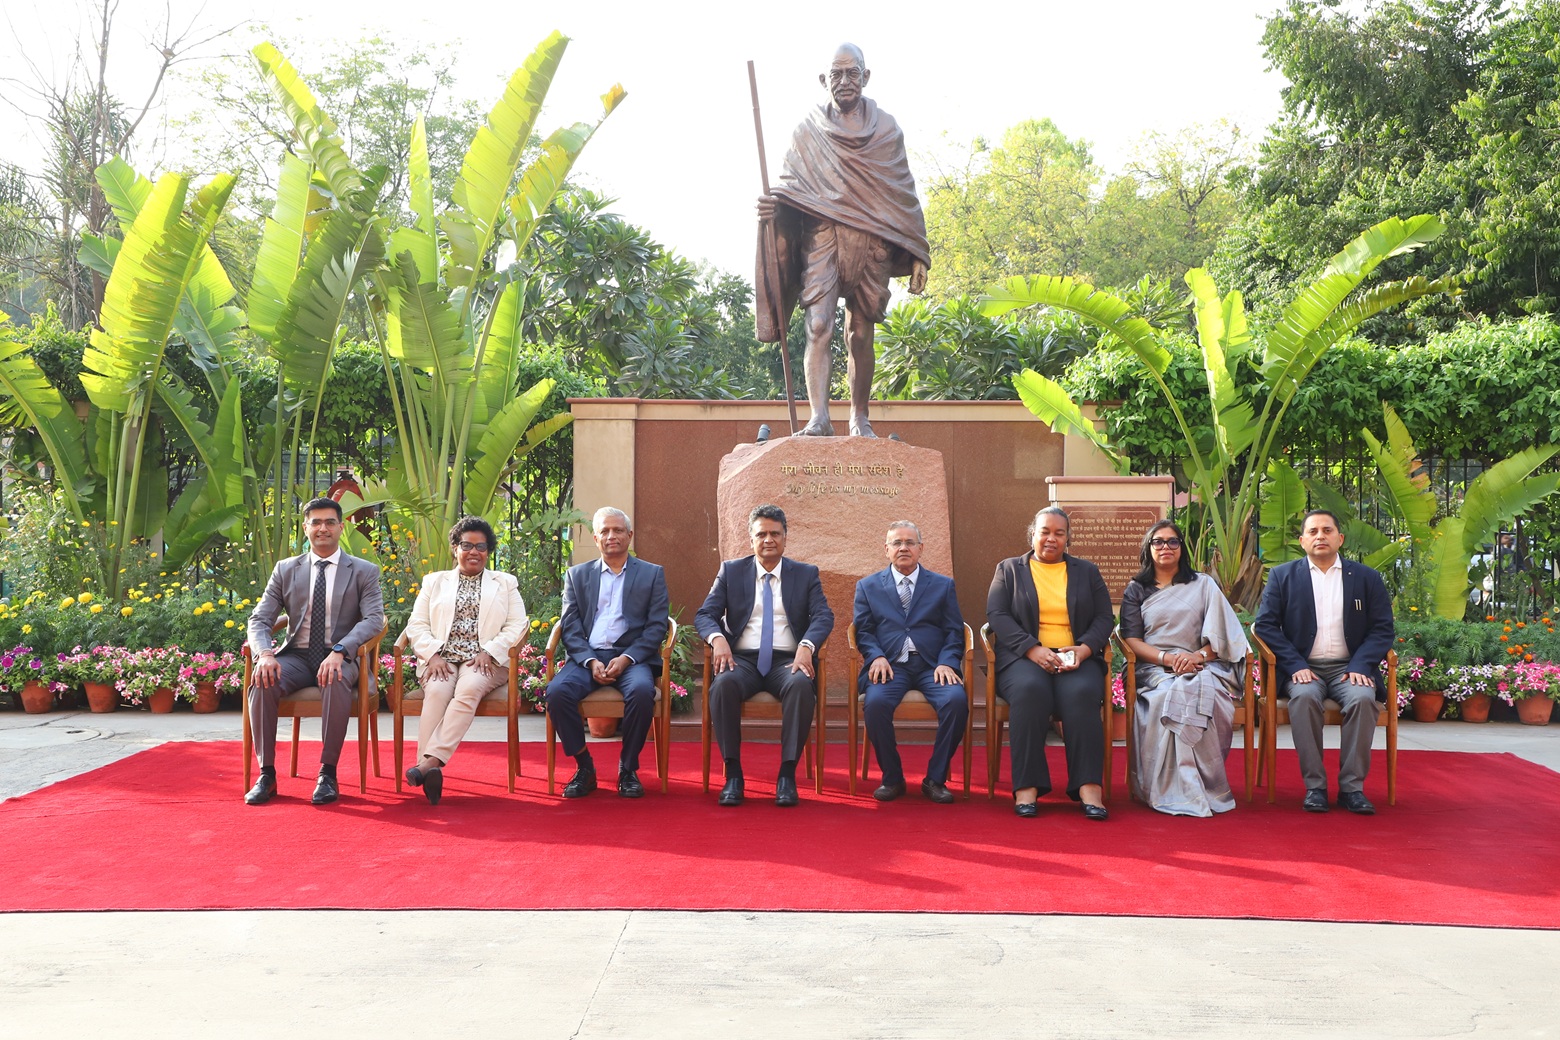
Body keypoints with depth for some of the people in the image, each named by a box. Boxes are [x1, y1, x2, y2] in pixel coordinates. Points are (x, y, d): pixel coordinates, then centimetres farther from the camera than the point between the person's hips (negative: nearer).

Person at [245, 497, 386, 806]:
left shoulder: (364, 571, 5)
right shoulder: (285, 570, 12)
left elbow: (374, 619, -9)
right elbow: (259, 620, 6)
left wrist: (339, 651, -26)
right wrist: (265, 654, -18)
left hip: (340, 659, -2)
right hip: (297, 657, 3)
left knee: (336, 682, -37)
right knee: (262, 682, -29)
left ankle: (328, 773, -27)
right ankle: (266, 774, -20)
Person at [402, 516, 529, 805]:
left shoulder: (505, 583, 20)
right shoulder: (435, 581, 23)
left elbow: (517, 626, 7)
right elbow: (416, 625, 12)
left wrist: (488, 652, -9)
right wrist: (432, 655, -7)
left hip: (485, 660, -1)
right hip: (440, 659, 1)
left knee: (469, 689, -35)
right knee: (437, 692, -32)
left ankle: (431, 760, -45)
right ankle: (430, 771, -42)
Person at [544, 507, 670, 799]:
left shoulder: (652, 574, 13)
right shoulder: (577, 575, 17)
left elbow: (657, 626, 3)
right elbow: (570, 627, 7)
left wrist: (626, 658, -13)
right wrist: (591, 662, -11)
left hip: (631, 657, -2)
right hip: (587, 657, 2)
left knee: (641, 691, -35)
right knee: (557, 691, -29)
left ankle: (628, 769, -14)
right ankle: (584, 767, -10)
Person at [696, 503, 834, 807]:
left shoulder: (806, 574, 13)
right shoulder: (731, 571, 14)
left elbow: (824, 617, 0)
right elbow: (704, 614, 6)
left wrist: (806, 646, -22)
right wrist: (718, 638, -18)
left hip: (788, 660, 0)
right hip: (742, 659, 0)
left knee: (802, 686, -35)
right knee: (723, 685, -34)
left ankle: (787, 775, -27)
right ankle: (733, 774, -24)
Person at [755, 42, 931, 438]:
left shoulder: (886, 128, 11)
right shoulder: (808, 130, 10)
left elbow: (904, 193, 12)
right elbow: (789, 185, 11)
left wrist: (917, 255, 7)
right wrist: (771, 203, -14)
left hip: (871, 242, 1)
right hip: (821, 237, -1)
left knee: (861, 335, 5)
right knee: (819, 326, -16)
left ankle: (859, 419, 14)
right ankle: (819, 417, -22)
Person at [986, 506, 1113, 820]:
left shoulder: (1087, 571, 21)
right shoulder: (1008, 570, 16)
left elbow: (1105, 617, 12)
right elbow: (997, 615, 2)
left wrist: (1084, 648, -10)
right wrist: (1033, 649, -13)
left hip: (1076, 658, 1)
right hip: (1024, 657, -1)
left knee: (1081, 693, -33)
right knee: (1029, 689, -36)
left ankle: (1089, 788, -34)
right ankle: (1027, 787, -33)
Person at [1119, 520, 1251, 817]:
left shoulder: (1203, 585, 20)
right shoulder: (1136, 590, 18)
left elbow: (1222, 633, 9)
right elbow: (1131, 639, 6)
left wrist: (1198, 656, -12)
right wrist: (1167, 658, -12)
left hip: (1202, 667, 1)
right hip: (1154, 670, 0)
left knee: (1201, 692, -37)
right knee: (1172, 694, -37)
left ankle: (1194, 787, -28)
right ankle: (1176, 791, -34)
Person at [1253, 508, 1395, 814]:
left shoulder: (1366, 578, 11)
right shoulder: (1282, 576, 9)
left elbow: (1382, 628, 6)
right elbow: (1265, 624, 1)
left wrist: (1360, 666, -11)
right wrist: (1296, 665, -12)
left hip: (1349, 667, 1)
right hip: (1303, 668, -1)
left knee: (1363, 698, -31)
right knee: (1304, 697, -33)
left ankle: (1352, 786, -22)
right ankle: (1314, 786, -26)